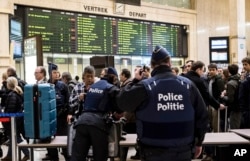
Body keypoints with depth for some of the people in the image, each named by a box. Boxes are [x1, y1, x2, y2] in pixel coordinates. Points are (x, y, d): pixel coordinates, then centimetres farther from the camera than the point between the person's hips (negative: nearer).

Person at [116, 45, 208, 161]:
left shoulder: (145, 87, -12)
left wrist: (135, 81, 12)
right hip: (182, 150, 2)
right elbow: (202, 115, 3)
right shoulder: (188, 84, -2)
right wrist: (199, 142, 15)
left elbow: (121, 102, 1)